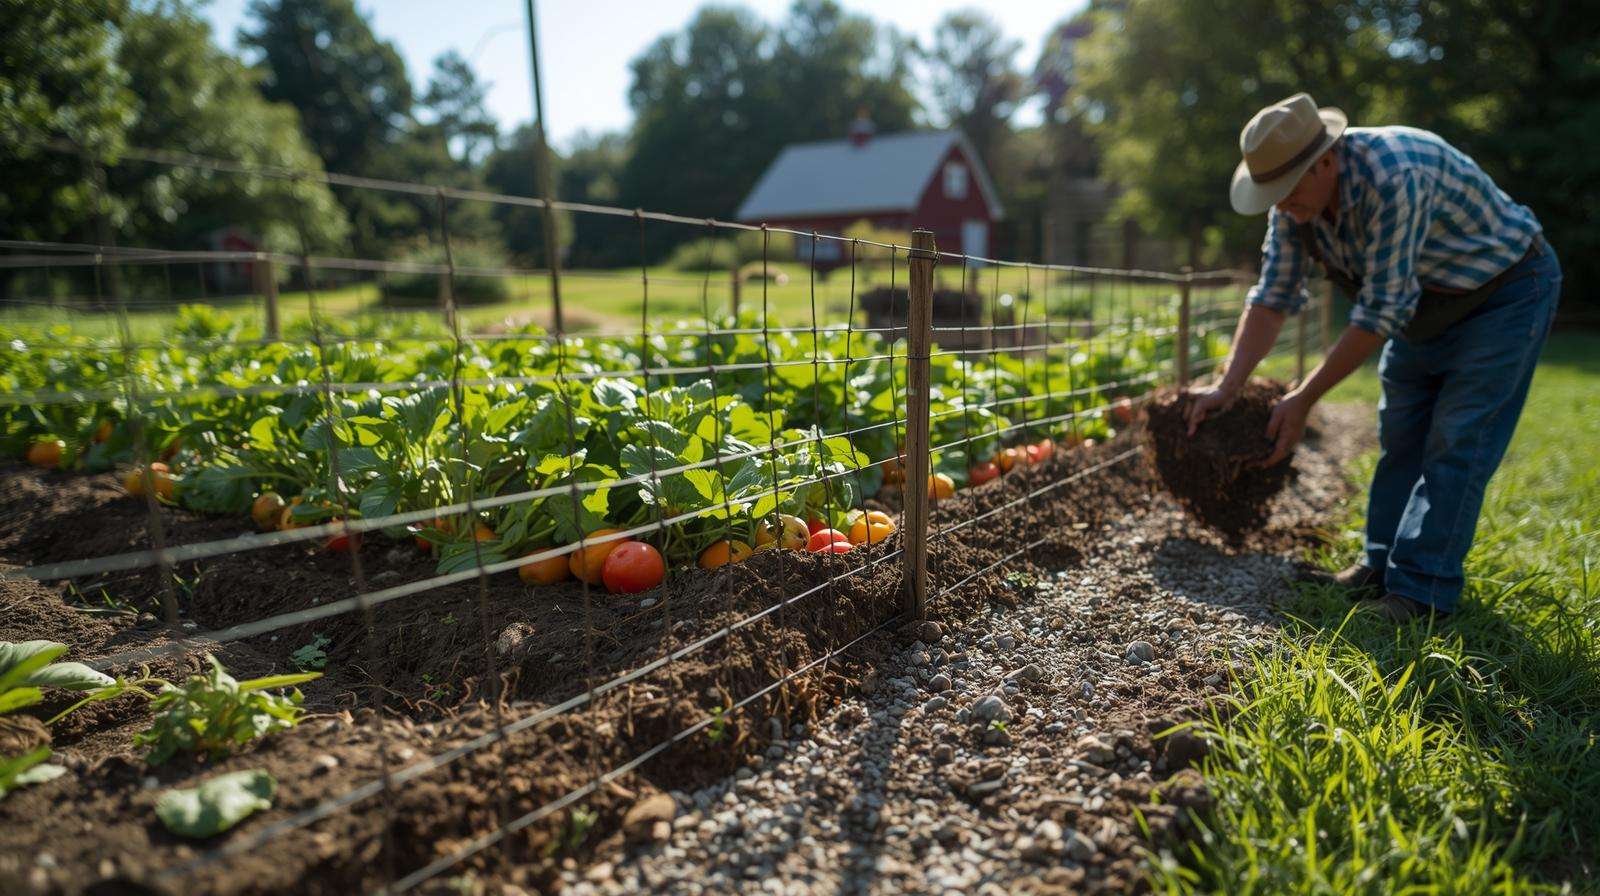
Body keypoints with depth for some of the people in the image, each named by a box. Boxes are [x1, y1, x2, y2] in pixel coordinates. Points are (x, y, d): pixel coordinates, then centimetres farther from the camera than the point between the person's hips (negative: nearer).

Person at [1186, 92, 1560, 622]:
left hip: (1505, 292, -7)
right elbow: (1273, 298, -8)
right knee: (1399, 435, 7)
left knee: (1455, 443, -12)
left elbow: (1381, 313, -34)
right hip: (1425, 301, 8)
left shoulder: (1394, 177, -37)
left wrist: (1303, 400, -29)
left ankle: (1422, 589, -8)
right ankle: (1382, 567, 16)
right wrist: (1226, 388, -15)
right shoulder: (1296, 195, -13)